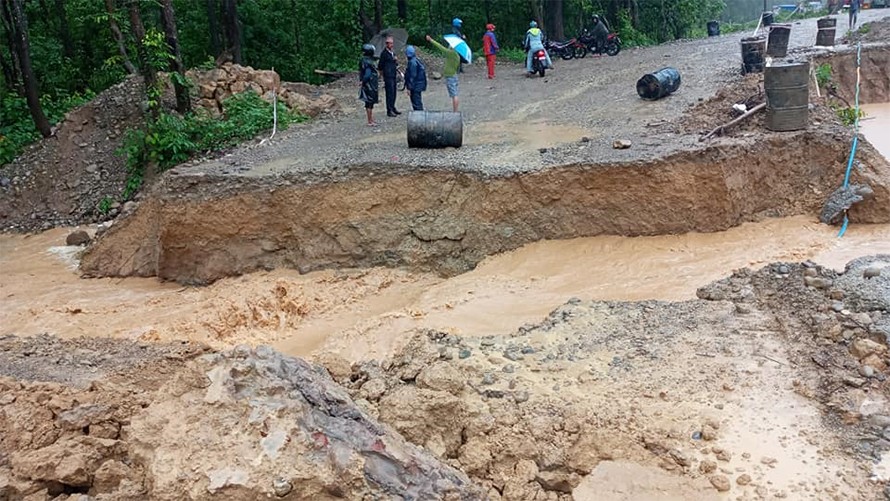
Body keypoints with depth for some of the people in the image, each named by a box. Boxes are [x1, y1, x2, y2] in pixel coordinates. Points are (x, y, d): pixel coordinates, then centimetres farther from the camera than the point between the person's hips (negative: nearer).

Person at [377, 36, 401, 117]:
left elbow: (396, 64, 23)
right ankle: (389, 111, -5)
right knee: (390, 93, -8)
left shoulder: (392, 52, 14)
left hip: (393, 75, 8)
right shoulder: (384, 53, -10)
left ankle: (393, 108, 24)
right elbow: (380, 66, -7)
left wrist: (396, 61, 2)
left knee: (393, 92, 13)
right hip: (388, 76, -8)